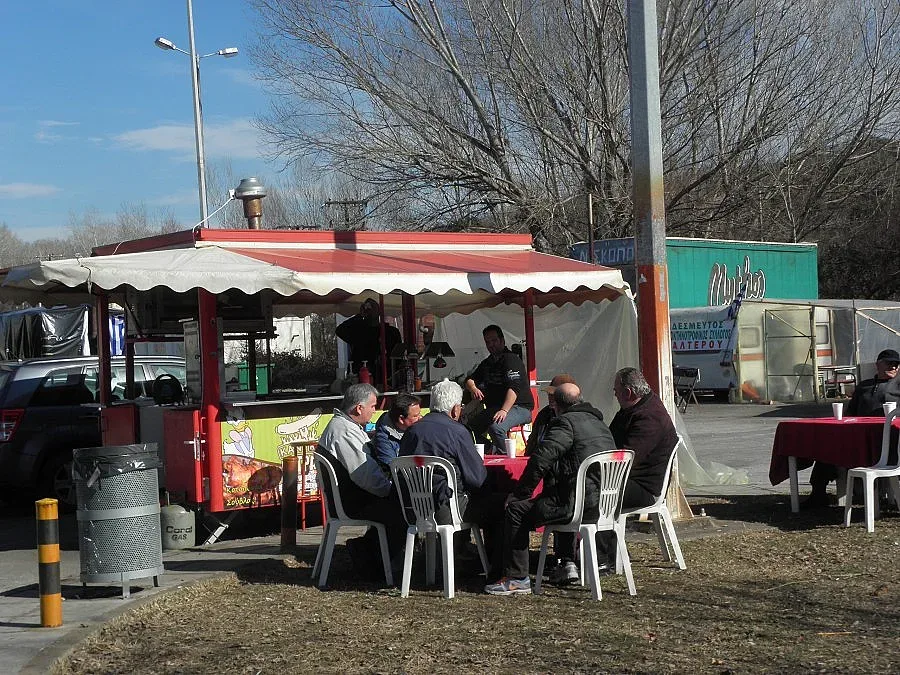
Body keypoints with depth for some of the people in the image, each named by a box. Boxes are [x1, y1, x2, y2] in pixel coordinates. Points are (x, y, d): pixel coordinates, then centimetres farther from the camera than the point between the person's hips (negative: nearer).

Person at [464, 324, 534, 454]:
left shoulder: (511, 360, -12)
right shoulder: (487, 363, 17)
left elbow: (514, 389, -25)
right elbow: (470, 380, 17)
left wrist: (504, 410, -37)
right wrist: (473, 388, -9)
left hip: (520, 408, -9)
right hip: (494, 407, 9)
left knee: (495, 426, -33)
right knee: (471, 425, -5)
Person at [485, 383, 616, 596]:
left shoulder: (566, 422, -7)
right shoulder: (601, 424, 21)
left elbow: (540, 460, -15)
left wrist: (520, 493, -5)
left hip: (582, 503, -9)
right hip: (606, 503, 9)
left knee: (516, 510, -2)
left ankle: (516, 578, -2)